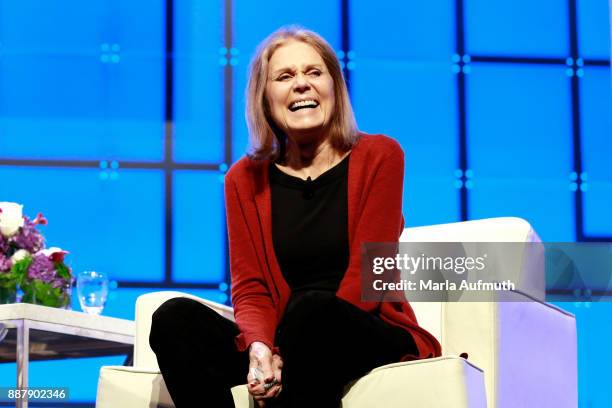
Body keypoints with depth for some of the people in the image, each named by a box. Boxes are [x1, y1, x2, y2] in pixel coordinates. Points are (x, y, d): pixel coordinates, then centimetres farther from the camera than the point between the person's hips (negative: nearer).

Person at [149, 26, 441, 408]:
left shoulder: (379, 156, 2)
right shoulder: (246, 179, 12)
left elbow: (366, 276, -7)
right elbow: (250, 289, 5)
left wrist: (291, 357, -18)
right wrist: (259, 347, -19)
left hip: (375, 340, -3)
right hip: (287, 343, 4)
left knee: (312, 309, -35)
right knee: (175, 317, -20)